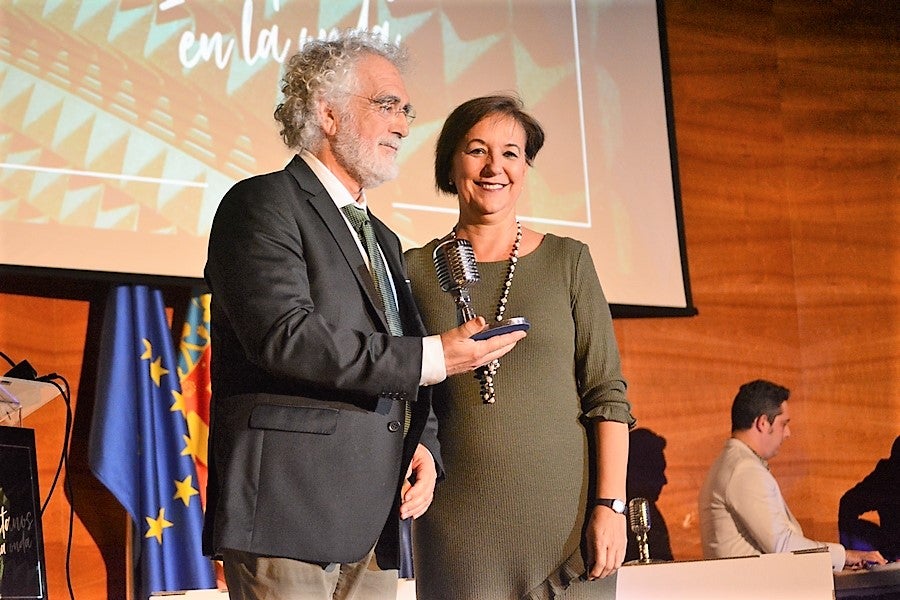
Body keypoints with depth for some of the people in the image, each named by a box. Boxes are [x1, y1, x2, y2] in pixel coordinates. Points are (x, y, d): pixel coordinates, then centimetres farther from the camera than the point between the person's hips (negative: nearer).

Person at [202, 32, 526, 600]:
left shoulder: (384, 239, 23)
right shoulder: (264, 203, -3)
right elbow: (285, 337, -18)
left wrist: (423, 444, 3)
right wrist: (432, 357, -17)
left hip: (376, 519, 8)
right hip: (289, 507, -8)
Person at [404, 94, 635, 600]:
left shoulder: (568, 260, 5)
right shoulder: (416, 269, 6)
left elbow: (607, 395, 1)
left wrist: (611, 505, -7)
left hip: (565, 512, 0)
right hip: (458, 520, 0)